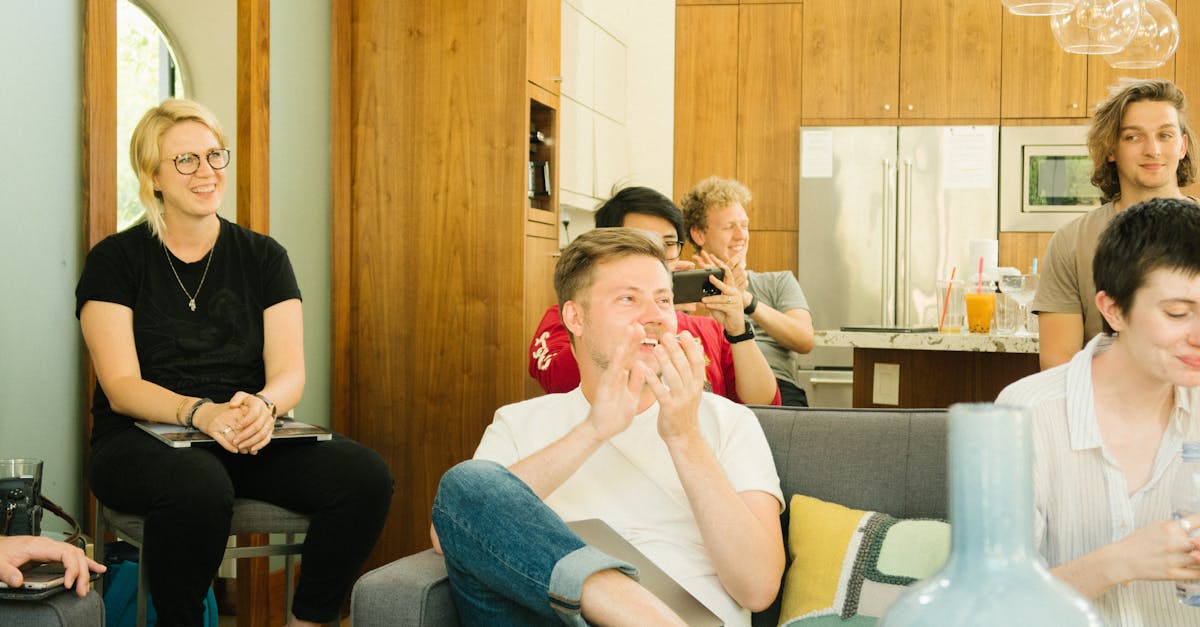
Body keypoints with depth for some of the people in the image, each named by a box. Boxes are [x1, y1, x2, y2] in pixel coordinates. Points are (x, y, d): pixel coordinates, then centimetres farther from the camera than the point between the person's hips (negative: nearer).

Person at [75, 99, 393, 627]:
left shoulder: (262, 257, 11)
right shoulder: (115, 260, 2)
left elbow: (290, 373, 2)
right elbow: (122, 387, -7)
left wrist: (261, 405, -23)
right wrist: (201, 413, -27)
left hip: (250, 442, 3)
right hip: (142, 439, -3)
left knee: (365, 475, -24)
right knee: (199, 487, -39)